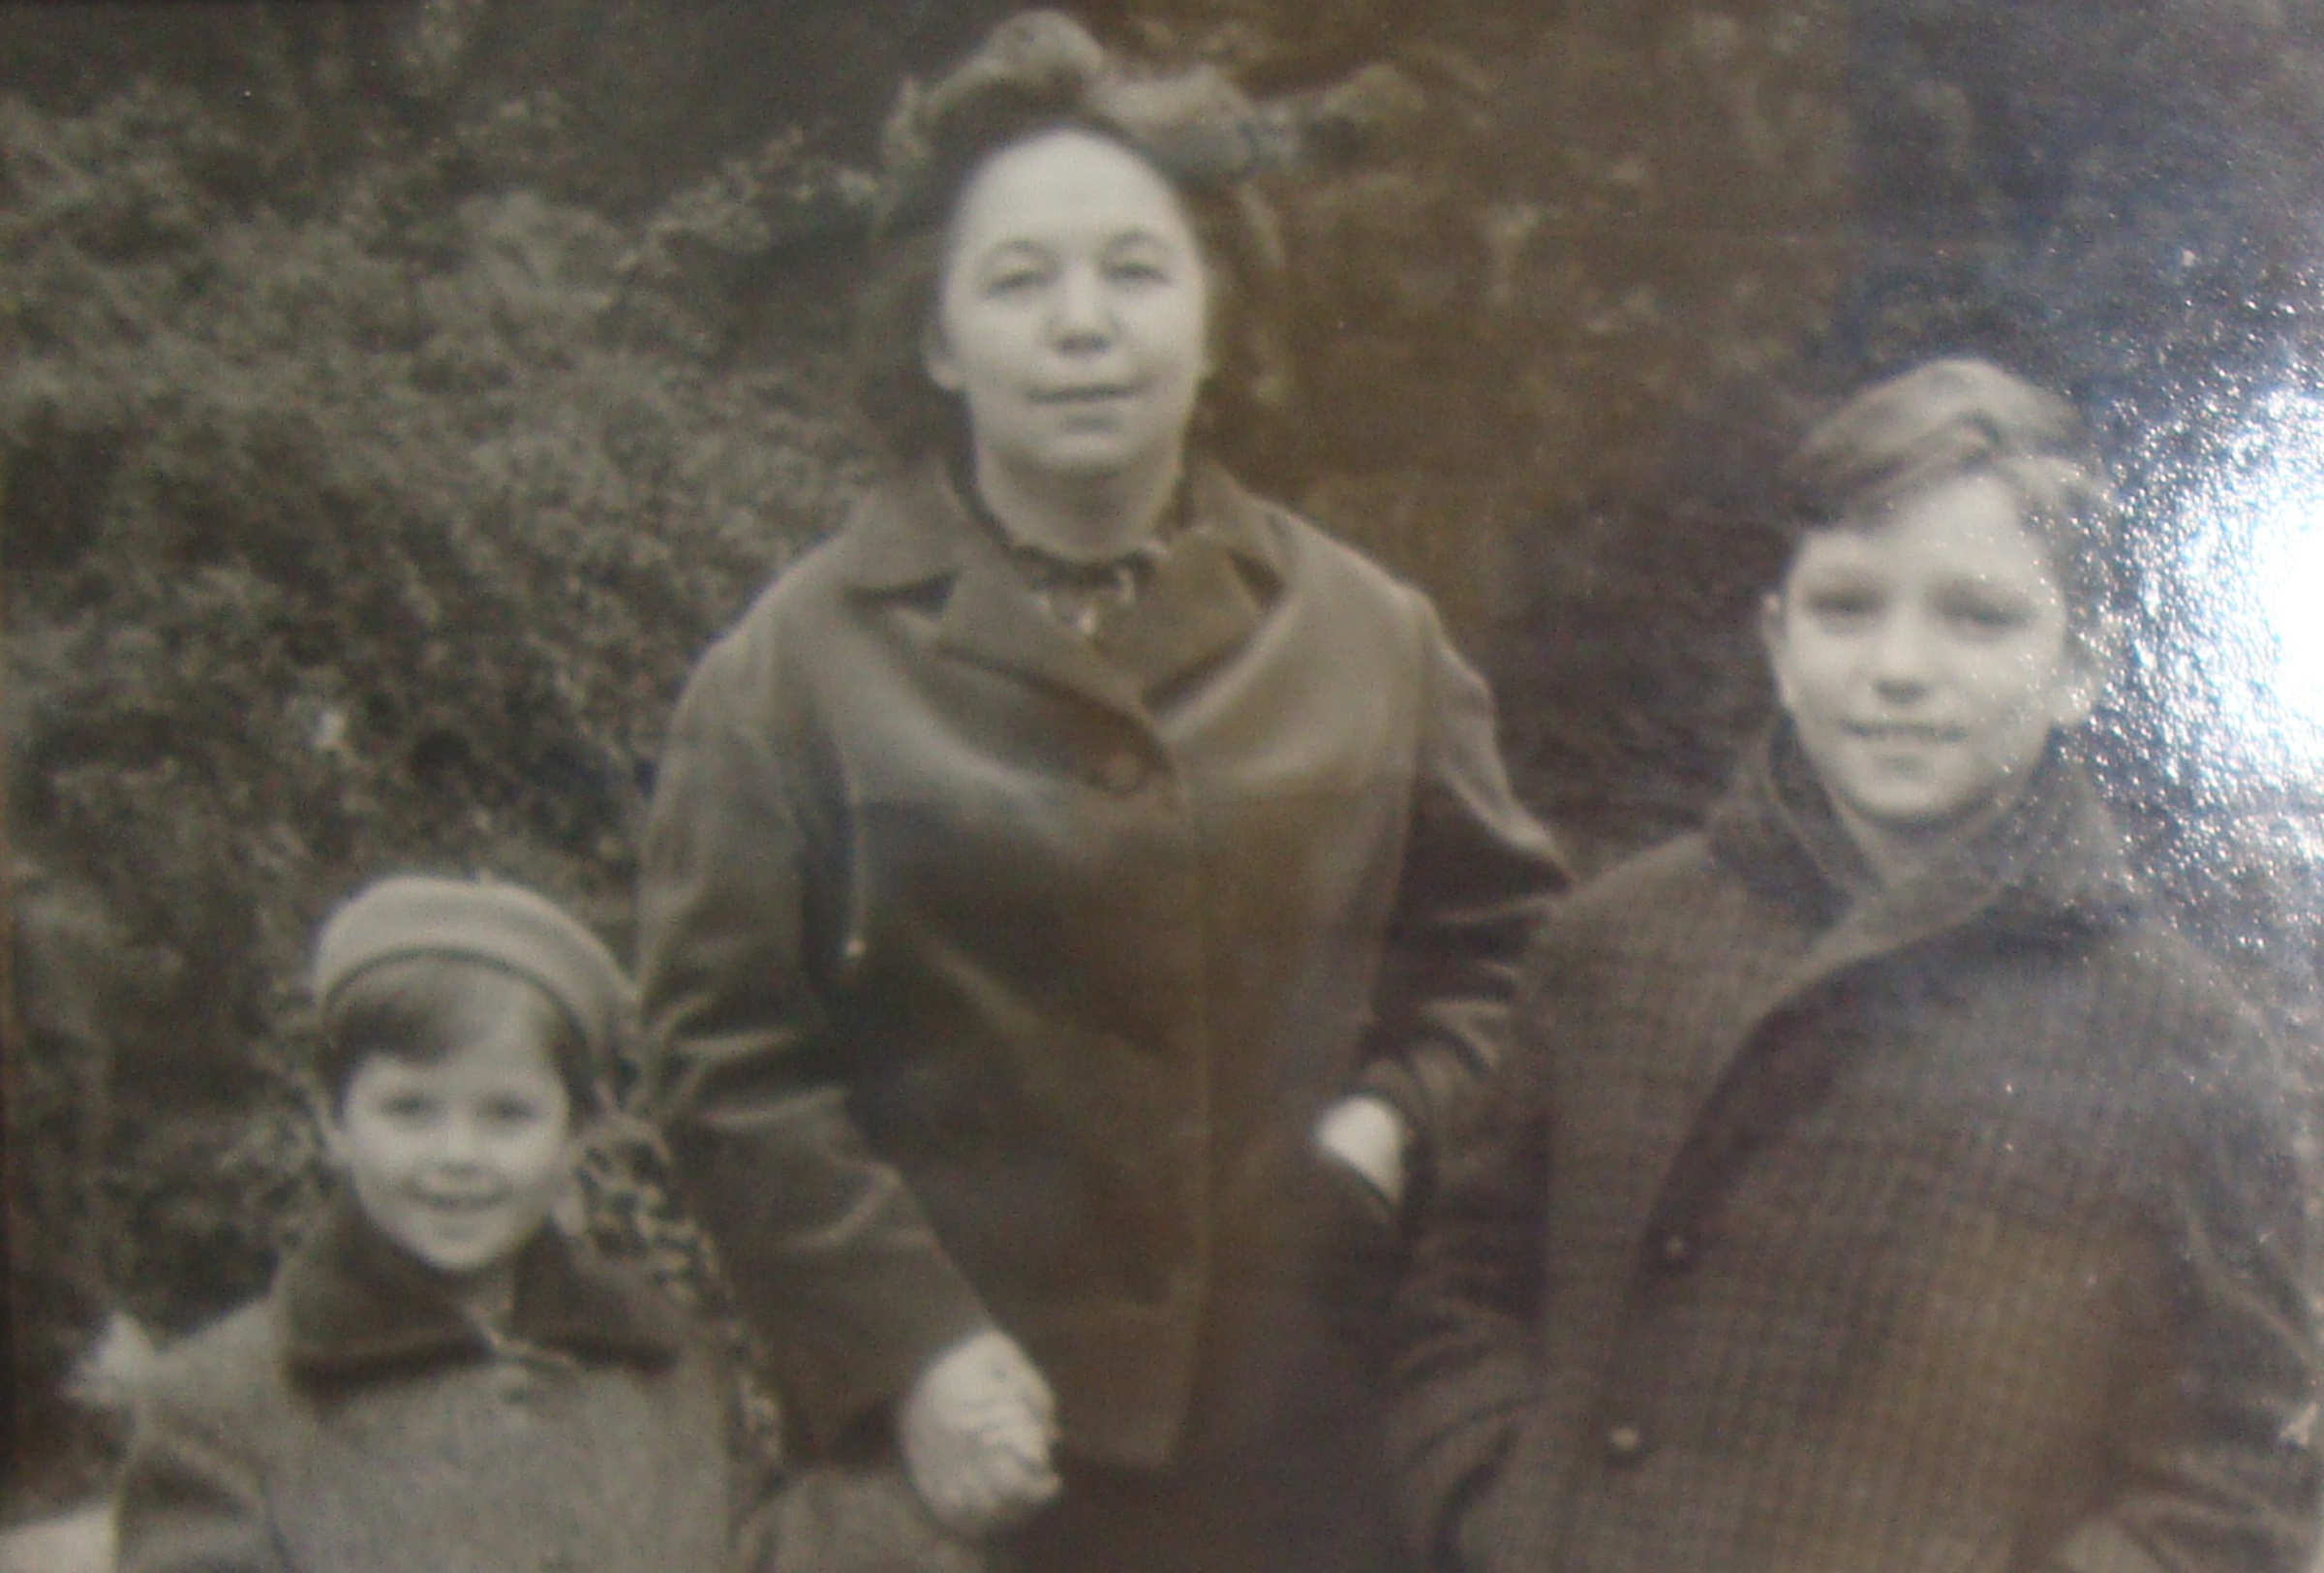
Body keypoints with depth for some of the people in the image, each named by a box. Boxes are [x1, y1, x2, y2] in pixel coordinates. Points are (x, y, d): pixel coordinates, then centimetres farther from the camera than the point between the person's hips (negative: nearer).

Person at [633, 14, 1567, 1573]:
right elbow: (731, 1064, -4)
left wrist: (1400, 1113, 0)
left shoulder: (1368, 638, 6)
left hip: (1310, 1446, 3)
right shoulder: (804, 663, -2)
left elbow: (1504, 934, 19)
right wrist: (904, 1352, -13)